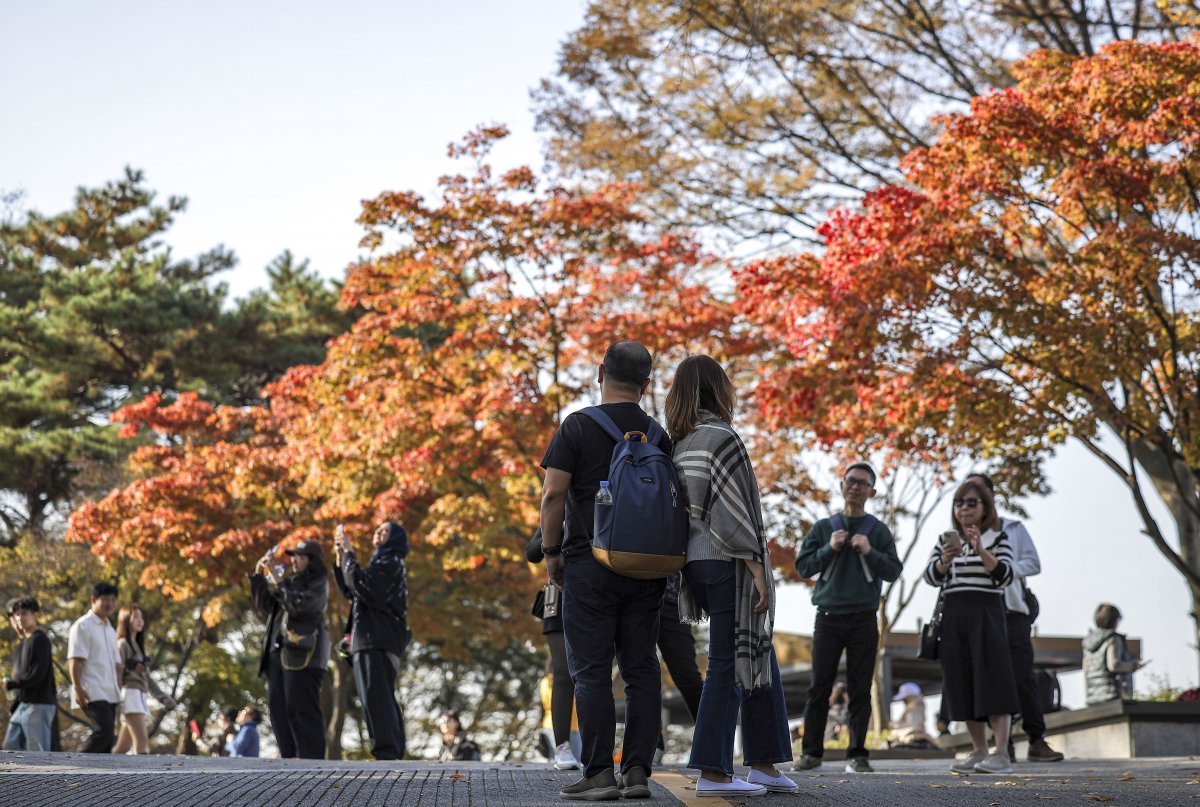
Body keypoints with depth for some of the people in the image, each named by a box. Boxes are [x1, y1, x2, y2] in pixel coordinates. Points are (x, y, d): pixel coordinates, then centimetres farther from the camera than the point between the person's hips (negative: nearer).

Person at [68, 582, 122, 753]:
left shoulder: (110, 629, 20)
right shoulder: (83, 626, -4)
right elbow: (74, 661, -11)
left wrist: (119, 689, 16)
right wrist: (78, 689, -18)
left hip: (110, 693, 8)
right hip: (92, 692, -8)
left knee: (108, 737, 3)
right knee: (104, 730, -21)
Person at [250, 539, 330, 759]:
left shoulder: (318, 584, 2)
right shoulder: (289, 583, 24)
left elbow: (298, 605, -15)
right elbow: (264, 608, 20)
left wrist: (276, 578, -9)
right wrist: (258, 577, 12)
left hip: (301, 654, -8)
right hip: (277, 652, 8)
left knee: (301, 709, -13)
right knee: (278, 708, 3)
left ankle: (311, 760, -14)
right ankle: (289, 758, 4)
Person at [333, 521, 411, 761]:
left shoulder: (391, 563, -5)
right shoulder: (381, 564, 25)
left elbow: (360, 585, -18)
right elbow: (350, 592, 24)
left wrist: (349, 552, -10)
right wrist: (341, 557, 17)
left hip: (378, 639, -10)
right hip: (371, 638, 10)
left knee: (375, 695, -17)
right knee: (382, 698, 9)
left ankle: (386, 750, -22)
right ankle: (393, 751, 10)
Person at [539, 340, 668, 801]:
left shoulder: (578, 427, -4)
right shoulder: (659, 435, 10)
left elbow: (553, 494, -9)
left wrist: (551, 551, 2)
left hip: (590, 563, -4)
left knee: (591, 671, -2)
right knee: (641, 668, 7)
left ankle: (599, 774, -5)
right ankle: (638, 771, 6)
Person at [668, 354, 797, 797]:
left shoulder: (679, 443, 13)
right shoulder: (721, 437, -12)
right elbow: (731, 510, -18)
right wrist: (757, 569, -16)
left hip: (697, 560, 9)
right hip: (726, 562, -9)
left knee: (758, 660, 14)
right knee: (729, 664, -4)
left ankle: (764, 764, 16)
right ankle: (713, 772, -1)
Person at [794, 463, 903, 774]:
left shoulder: (879, 531, 9)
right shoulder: (823, 528, 11)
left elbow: (894, 571, 3)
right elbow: (803, 566, 6)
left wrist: (870, 552, -12)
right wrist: (829, 548, -8)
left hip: (863, 619, 0)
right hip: (828, 617, 0)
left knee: (860, 689, 0)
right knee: (820, 687, -2)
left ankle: (857, 754, 3)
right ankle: (812, 751, 2)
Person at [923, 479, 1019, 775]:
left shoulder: (997, 538, 3)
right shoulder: (946, 540, 14)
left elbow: (1005, 575, -10)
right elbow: (931, 578, 4)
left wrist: (980, 550, -22)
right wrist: (946, 559, -15)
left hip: (986, 613, -5)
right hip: (953, 615, 5)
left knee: (992, 681, -11)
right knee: (963, 684, 5)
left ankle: (1001, 754, -11)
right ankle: (979, 752, 12)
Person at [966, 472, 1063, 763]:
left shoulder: (1013, 528, 13)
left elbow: (1033, 564, 5)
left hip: (1012, 611, -2)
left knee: (1023, 676, -8)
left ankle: (1037, 741, -6)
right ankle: (1003, 743, 5)